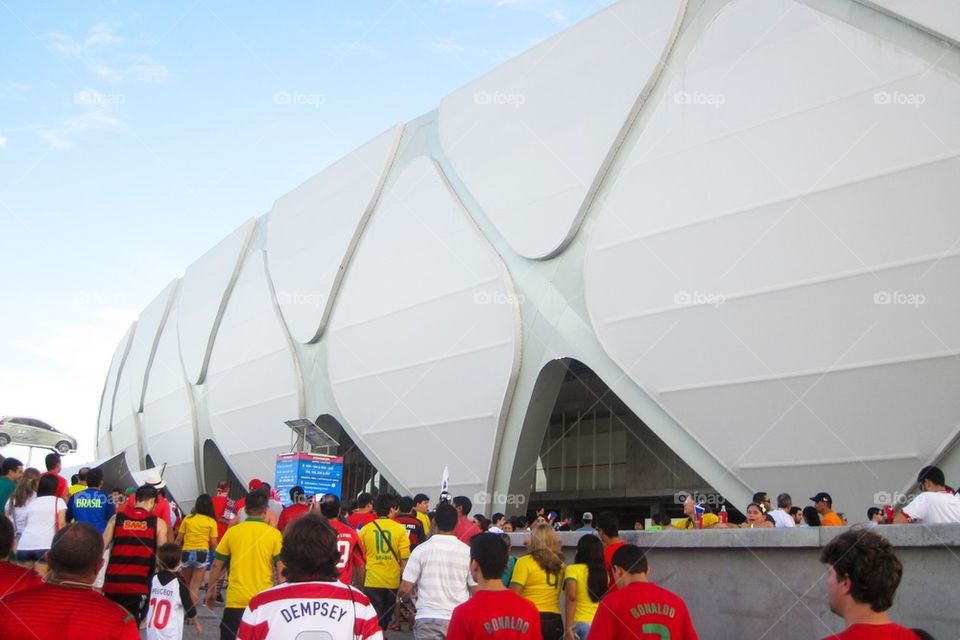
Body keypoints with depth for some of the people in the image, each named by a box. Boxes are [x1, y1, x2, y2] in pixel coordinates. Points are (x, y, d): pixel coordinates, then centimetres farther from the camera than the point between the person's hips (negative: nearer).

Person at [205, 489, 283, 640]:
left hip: (235, 600, 1)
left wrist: (210, 589, 18)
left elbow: (217, 565, 5)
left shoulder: (232, 532, 0)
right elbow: (282, 568, -6)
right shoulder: (274, 534, -4)